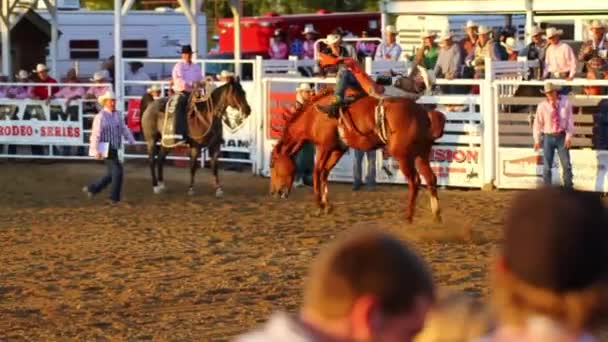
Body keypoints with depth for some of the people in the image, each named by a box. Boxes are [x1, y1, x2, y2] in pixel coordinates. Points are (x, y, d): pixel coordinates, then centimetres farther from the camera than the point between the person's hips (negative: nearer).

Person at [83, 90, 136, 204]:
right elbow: (96, 135, -16)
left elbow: (125, 130, 13)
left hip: (114, 149, 8)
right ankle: (114, 198, 1)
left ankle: (91, 189, 27)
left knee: (112, 173, 14)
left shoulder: (118, 115, 7)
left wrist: (132, 142, 6)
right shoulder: (100, 117, -13)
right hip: (106, 149, -8)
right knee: (117, 170, -9)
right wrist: (96, 151, -20)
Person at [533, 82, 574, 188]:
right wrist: (537, 140, -5)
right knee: (547, 166, 5)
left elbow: (570, 120, -5)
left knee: (566, 164, 2)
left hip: (562, 137, 0)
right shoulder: (542, 106, -7)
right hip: (548, 137, 0)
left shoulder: (565, 102, -6)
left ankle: (568, 188, 12)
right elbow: (538, 123, -2)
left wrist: (569, 136, -10)